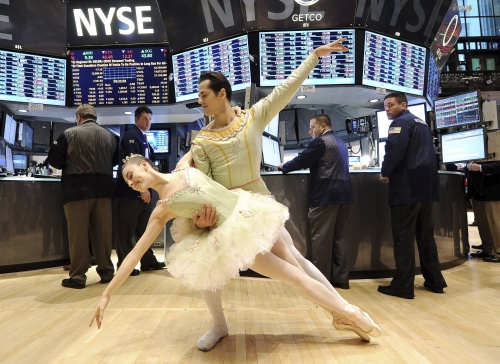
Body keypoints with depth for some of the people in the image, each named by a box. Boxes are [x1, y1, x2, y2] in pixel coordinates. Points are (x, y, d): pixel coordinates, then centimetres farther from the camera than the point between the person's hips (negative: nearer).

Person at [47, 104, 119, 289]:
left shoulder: (70, 133, -4)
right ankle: (106, 271, 17)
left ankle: (77, 277, 8)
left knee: (78, 234, 2)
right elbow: (115, 160, 20)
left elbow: (54, 159, 0)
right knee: (102, 233, 9)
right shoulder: (109, 135, 8)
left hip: (77, 190, -3)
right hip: (103, 189, 4)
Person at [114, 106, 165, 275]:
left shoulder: (143, 138, 18)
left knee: (144, 227, 12)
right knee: (126, 230, 1)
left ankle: (148, 261, 21)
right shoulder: (131, 135, -10)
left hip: (142, 189, 9)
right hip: (130, 190, -9)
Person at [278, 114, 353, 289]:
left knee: (321, 238, -2)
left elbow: (301, 160, -8)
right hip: (342, 194, 9)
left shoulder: (320, 142, -8)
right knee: (340, 237, 10)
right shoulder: (340, 142, 21)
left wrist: (283, 167, 9)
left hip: (325, 195, -9)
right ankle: (340, 278, 15)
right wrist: (311, 166, 34)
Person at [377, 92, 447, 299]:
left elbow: (394, 149, -22)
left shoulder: (401, 122, -6)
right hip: (426, 185, 9)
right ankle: (434, 280, 21)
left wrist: (385, 173, -8)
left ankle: (403, 286, 1)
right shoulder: (422, 123, 22)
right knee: (425, 235, 15)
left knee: (403, 237, -4)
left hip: (407, 186, -9)